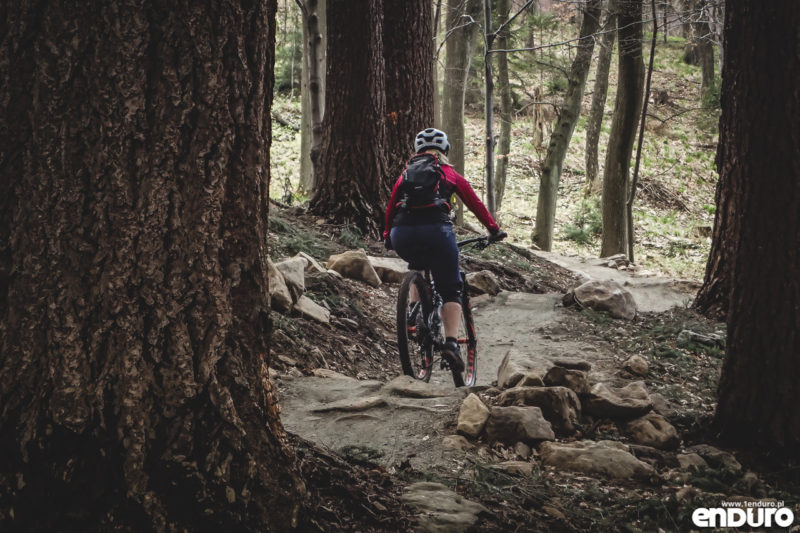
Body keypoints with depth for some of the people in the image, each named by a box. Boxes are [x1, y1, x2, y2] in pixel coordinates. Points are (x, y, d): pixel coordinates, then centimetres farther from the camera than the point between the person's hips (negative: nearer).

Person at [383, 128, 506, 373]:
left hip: (402, 235, 3)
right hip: (436, 230, -3)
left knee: (417, 268, 36)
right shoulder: (449, 173, 20)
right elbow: (475, 203, 23)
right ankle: (450, 341, -11)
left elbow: (391, 207, 29)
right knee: (450, 291, 8)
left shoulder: (406, 173, 26)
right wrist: (494, 230, 32)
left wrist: (387, 236, 42)